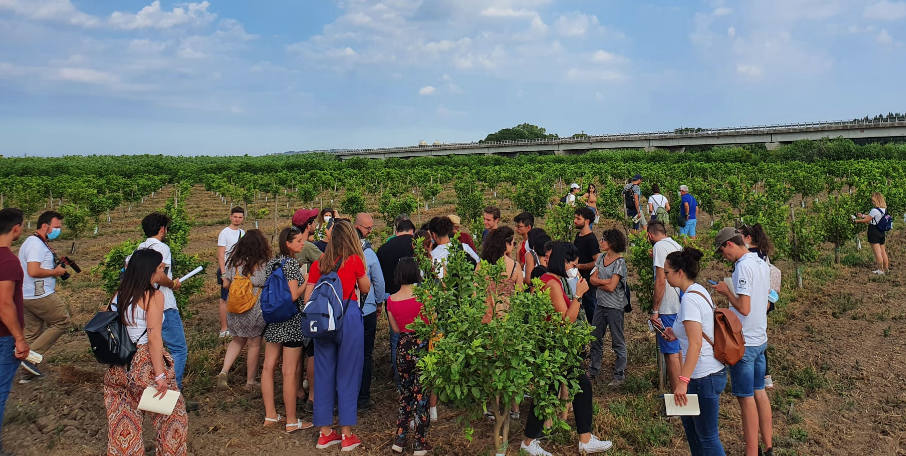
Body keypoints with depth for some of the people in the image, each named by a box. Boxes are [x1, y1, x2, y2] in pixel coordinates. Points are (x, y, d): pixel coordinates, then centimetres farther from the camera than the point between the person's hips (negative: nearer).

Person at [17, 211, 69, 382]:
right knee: (63, 322, 1)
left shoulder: (32, 242, 16)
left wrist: (55, 266, 11)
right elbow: (33, 271, -28)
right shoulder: (37, 245, -17)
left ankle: (28, 372, 20)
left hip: (28, 296, 10)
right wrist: (55, 272, -14)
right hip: (41, 296, -10)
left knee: (33, 333, 14)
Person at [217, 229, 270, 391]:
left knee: (238, 340, 24)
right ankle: (250, 382, 19)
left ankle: (224, 371, 7)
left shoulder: (234, 262, -1)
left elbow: (225, 284, 6)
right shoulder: (263, 265, -13)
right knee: (254, 344, 9)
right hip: (255, 312, -4)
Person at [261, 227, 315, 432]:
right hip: (291, 321, -8)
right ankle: (291, 421, 7)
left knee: (269, 366, 12)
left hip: (273, 319, 9)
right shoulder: (291, 263, -15)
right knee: (290, 372, -2)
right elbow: (294, 295, -20)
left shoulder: (271, 262, 9)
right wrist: (308, 282, -7)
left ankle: (270, 415, 22)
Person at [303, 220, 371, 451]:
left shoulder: (319, 263, 7)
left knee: (323, 374, 11)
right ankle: (347, 435, 12)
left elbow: (307, 298, 7)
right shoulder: (354, 260, -2)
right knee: (347, 375, 5)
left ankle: (325, 433, 20)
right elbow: (366, 289, 12)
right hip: (348, 318, -3)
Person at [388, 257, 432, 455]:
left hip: (403, 348, 3)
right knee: (421, 396, 8)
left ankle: (399, 440, 23)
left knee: (405, 394, 19)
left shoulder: (391, 300, -4)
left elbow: (396, 329, 5)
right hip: (422, 347, -3)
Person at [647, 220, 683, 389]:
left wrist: (655, 310, -14)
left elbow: (661, 281, -18)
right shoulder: (678, 246, 13)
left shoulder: (659, 246, -11)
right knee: (678, 350, 16)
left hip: (668, 308, -9)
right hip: (681, 306, 9)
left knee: (671, 352, -4)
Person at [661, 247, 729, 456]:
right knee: (690, 423, 24)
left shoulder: (689, 298, -21)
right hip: (711, 370, 10)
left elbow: (696, 344, -28)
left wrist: (683, 381, -29)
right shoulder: (699, 290, 7)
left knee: (707, 436, 5)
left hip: (704, 376, -10)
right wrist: (678, 334, 10)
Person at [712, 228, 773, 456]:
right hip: (760, 339, 9)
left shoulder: (743, 266, -20)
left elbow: (744, 308, -24)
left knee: (747, 398, 0)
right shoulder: (762, 264, 9)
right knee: (760, 392, 17)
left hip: (743, 343, -9)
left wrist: (726, 291, -10)